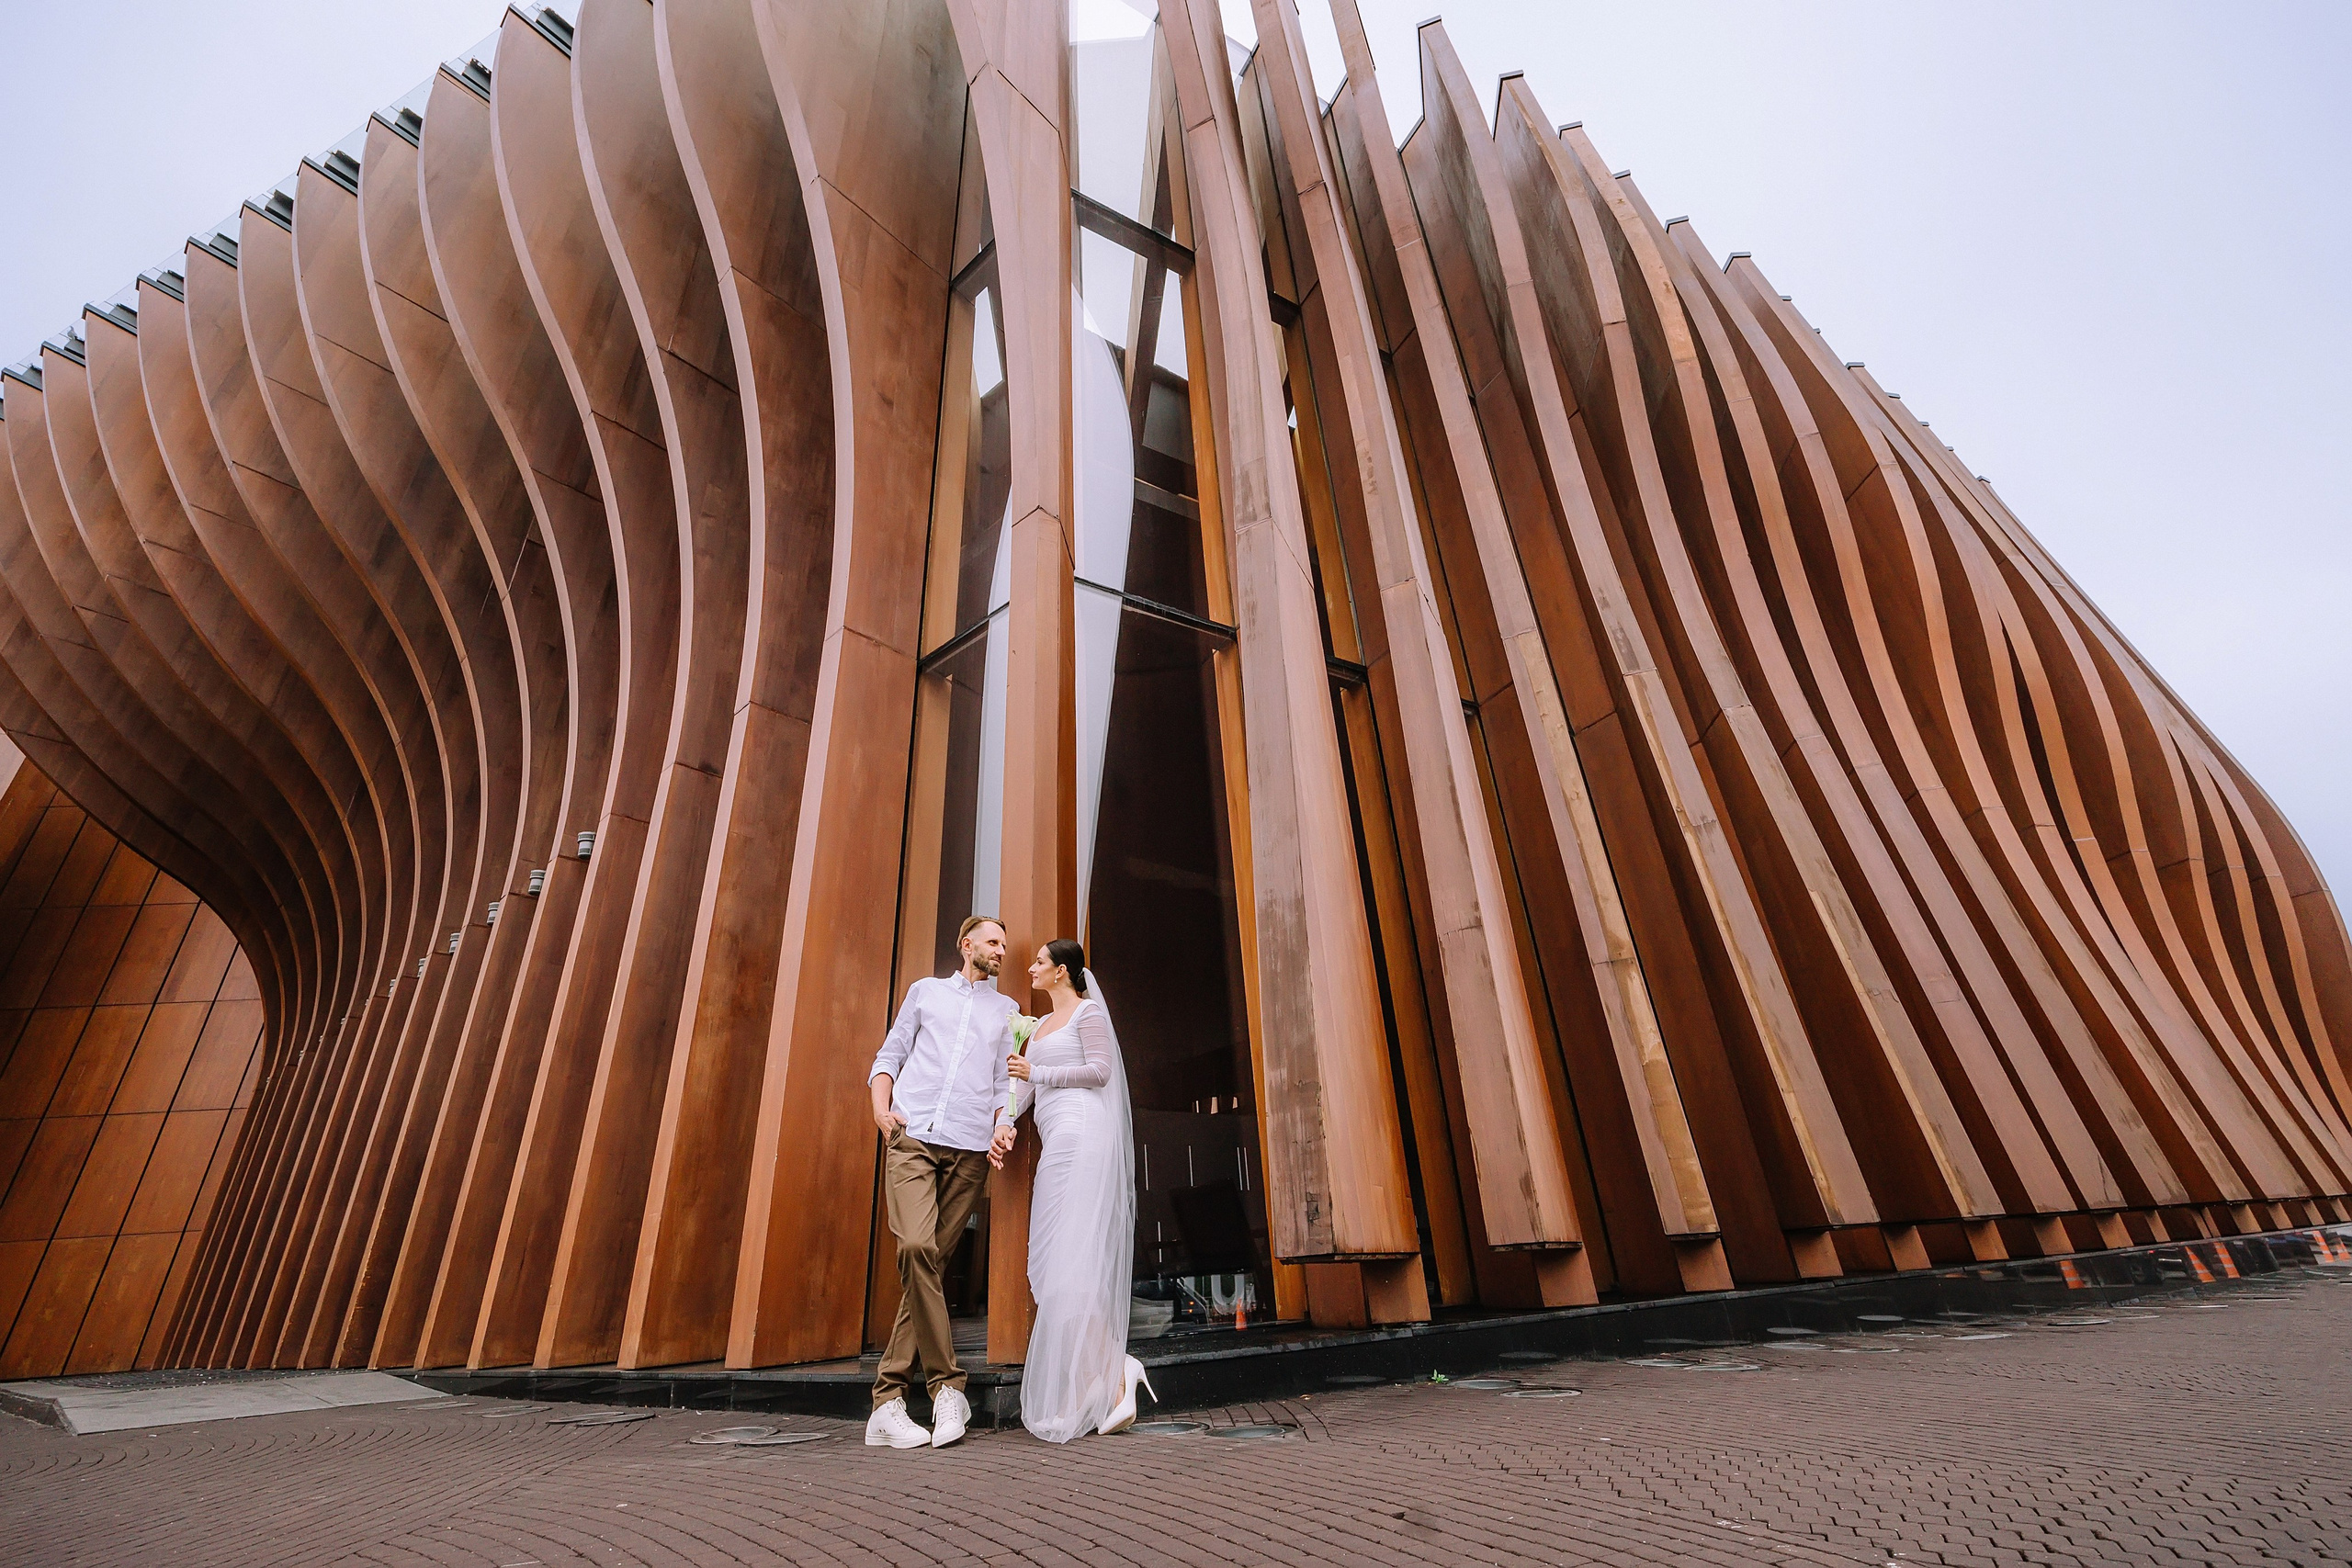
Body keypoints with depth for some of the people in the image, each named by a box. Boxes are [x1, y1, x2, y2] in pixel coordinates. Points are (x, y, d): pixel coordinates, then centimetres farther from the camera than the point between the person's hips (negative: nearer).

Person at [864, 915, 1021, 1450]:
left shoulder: (1006, 1010, 21)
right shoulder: (925, 991, 19)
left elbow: (1004, 1081, 17)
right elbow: (889, 1055, 17)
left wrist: (1003, 1124, -1)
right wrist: (881, 1108, 0)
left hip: (970, 1149, 1)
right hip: (912, 1137, -1)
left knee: (931, 1258, -4)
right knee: (916, 1247, -19)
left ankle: (888, 1402, 6)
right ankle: (947, 1384, -8)